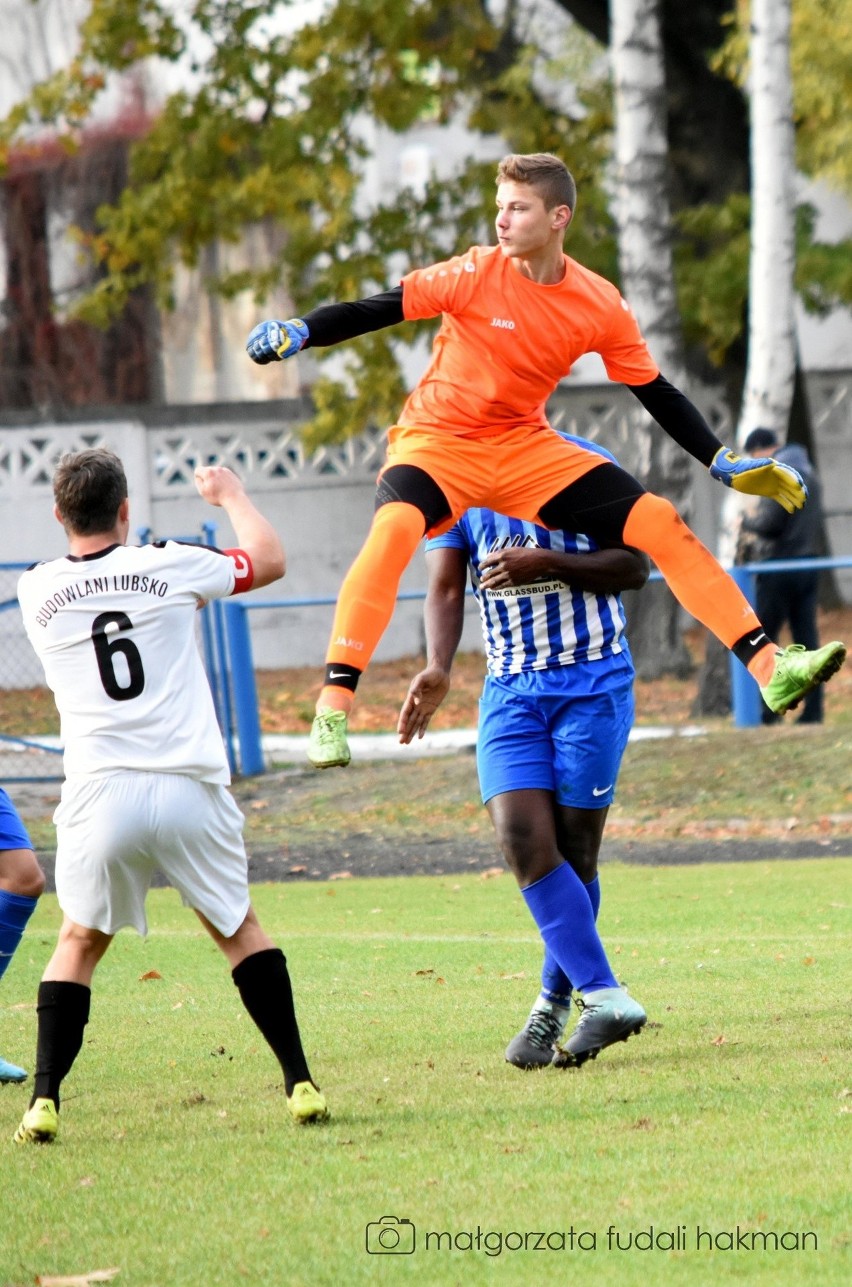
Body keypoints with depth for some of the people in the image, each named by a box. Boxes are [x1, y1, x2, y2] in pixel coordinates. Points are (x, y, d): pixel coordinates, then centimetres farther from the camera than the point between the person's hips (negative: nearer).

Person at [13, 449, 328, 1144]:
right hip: (189, 788, 0)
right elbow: (270, 560, 19)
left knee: (79, 943, 16)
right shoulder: (169, 566, 2)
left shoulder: (37, 591, 5)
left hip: (101, 798, 0)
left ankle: (44, 1099, 3)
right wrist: (230, 493, 34)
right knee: (239, 930, 17)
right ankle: (300, 1083, 13)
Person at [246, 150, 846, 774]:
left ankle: (769, 667, -2)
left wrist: (726, 463, 0)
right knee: (395, 527, -36)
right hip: (438, 441, -4)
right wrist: (297, 332, -32)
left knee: (660, 523, -8)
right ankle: (333, 707, -37)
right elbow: (378, 310, -17)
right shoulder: (477, 274, -14)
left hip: (526, 448, 4)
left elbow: (658, 394, 5)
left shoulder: (601, 306, -3)